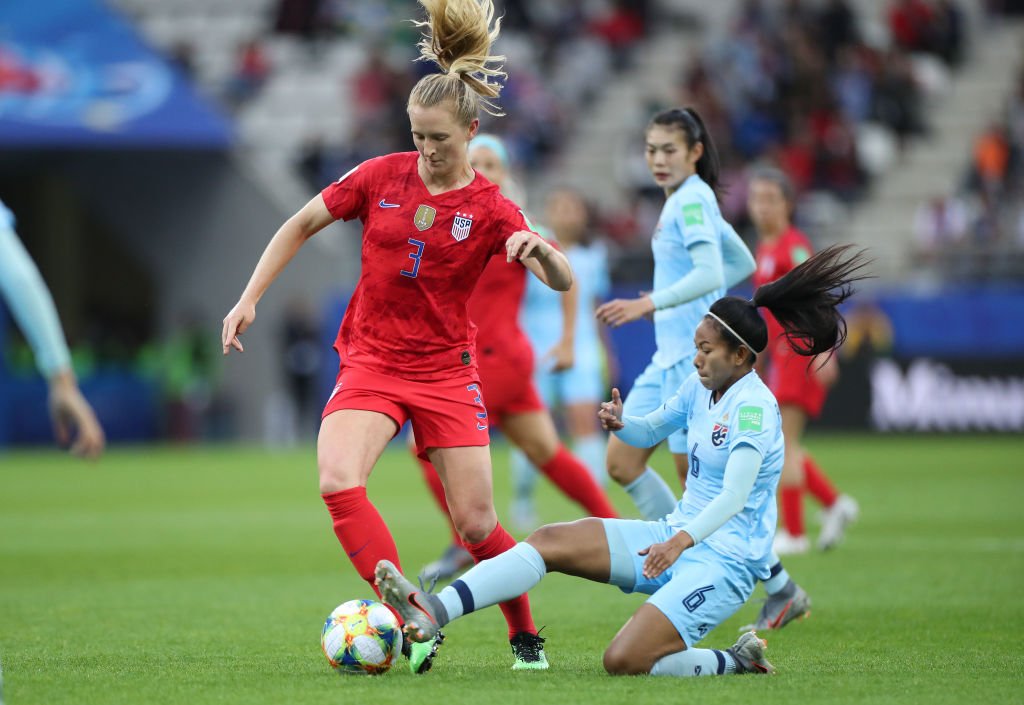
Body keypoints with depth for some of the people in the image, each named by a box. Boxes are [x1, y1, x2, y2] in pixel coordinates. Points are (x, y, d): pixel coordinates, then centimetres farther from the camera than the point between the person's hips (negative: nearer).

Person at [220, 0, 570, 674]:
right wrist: (249, 299, 3)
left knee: (476, 523, -3)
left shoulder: (491, 210, -6)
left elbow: (562, 282, -16)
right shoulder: (382, 176, -2)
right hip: (371, 361, 1)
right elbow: (302, 224, 9)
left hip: (447, 371, -1)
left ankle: (526, 636, 22)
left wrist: (542, 250, -39)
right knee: (338, 484, -26)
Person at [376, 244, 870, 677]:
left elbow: (736, 494, -28)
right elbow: (650, 431, 27)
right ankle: (434, 613, -21)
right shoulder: (700, 388, 9)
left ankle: (736, 663, -2)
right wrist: (620, 424, 2)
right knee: (550, 541, -8)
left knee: (623, 662, -25)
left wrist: (682, 540, -43)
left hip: (725, 560, -9)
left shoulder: (754, 406, -17)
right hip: (676, 538, 9)